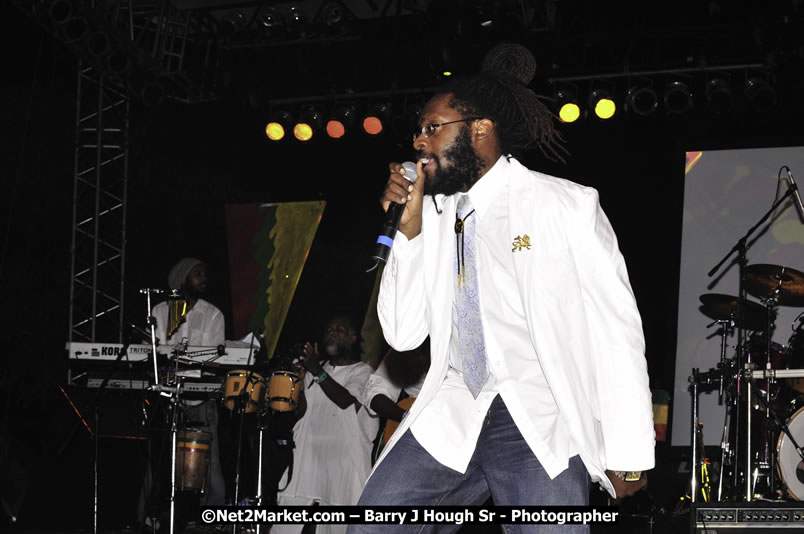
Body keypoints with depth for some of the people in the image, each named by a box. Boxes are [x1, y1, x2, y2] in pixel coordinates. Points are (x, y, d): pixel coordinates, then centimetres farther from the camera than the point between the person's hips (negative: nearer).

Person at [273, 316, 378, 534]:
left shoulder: (362, 371, 5)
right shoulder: (315, 369, 21)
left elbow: (347, 400, -14)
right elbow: (302, 410, 13)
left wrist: (319, 373, -19)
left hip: (343, 460, -4)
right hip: (308, 454, 4)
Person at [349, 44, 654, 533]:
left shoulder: (567, 207, -3)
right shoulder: (435, 216, 11)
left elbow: (617, 328, -3)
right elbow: (403, 334, 9)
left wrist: (629, 454, -5)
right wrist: (409, 229, -1)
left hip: (543, 424, -4)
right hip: (452, 418, 4)